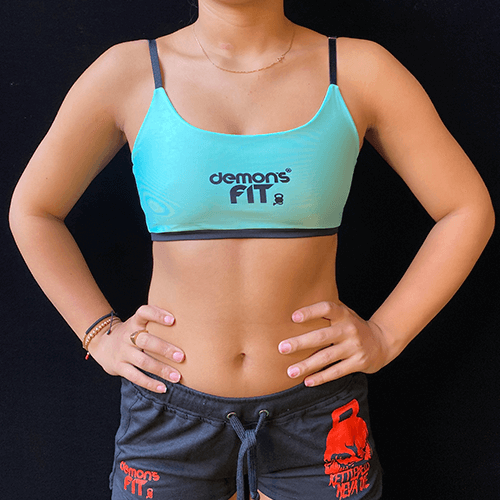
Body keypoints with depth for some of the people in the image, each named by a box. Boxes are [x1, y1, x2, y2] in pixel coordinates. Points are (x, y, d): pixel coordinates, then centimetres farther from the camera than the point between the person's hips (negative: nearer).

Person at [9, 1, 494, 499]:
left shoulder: (359, 70, -6)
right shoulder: (128, 73, -5)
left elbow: (468, 209, 2)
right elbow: (31, 209, 7)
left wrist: (385, 336, -5)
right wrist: (101, 334, 0)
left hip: (315, 410, 1)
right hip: (174, 405, 1)